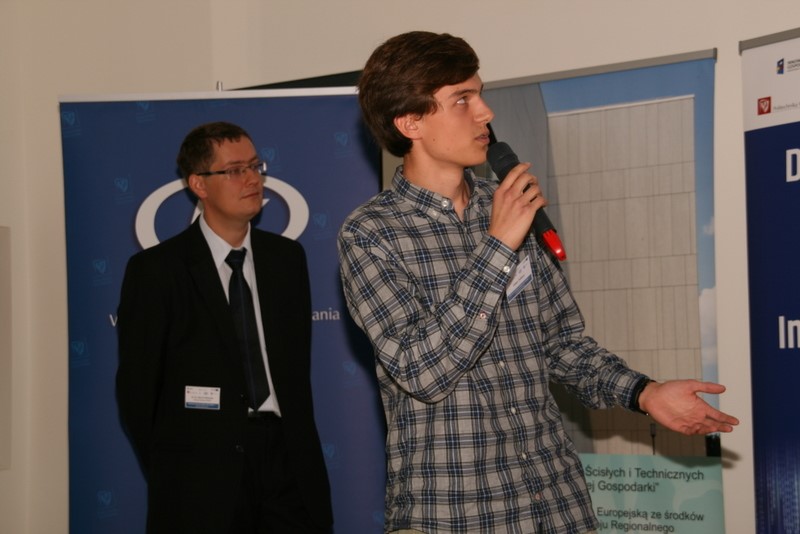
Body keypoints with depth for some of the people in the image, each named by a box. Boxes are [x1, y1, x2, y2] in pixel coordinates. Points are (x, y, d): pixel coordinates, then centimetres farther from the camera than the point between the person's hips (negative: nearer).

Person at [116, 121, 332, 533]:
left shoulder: (287, 257, 10)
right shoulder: (155, 270, -4)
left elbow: (297, 366, 11)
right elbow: (136, 388, -1)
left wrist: (299, 449, 4)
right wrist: (169, 476, 2)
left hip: (286, 465, 4)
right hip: (200, 479, -3)